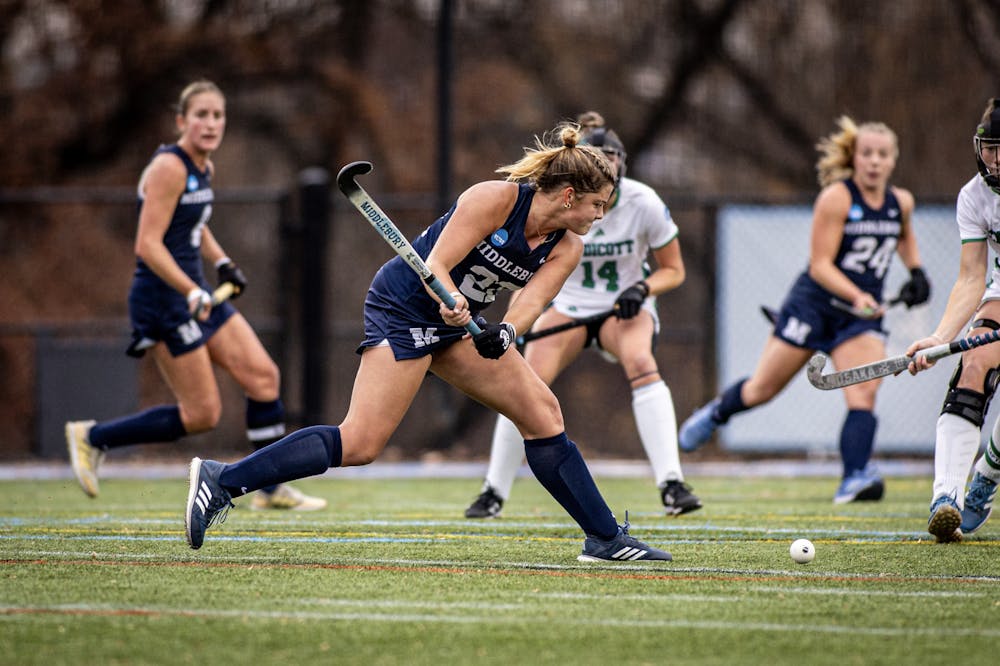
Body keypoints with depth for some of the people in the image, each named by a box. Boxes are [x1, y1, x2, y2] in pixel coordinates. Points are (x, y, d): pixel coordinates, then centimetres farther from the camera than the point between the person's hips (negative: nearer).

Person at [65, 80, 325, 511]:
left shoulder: (204, 168, 11)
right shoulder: (169, 168, -17)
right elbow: (148, 245, -23)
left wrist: (222, 263, 12)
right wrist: (192, 293, -33)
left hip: (195, 294, 9)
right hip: (163, 298, -9)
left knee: (263, 376, 3)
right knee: (201, 415, -7)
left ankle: (271, 489, 11)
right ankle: (92, 438, 6)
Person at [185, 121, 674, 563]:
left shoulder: (567, 248, 1)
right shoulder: (494, 199, -19)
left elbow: (532, 298, -16)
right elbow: (436, 264, -22)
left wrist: (505, 333, -36)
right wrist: (452, 302, -42)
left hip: (457, 323, 8)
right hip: (404, 306, -8)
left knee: (542, 413, -1)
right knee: (359, 444, -19)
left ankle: (605, 538, 8)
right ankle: (222, 481, -16)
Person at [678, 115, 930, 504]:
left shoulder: (901, 203, 3)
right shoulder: (836, 198, -16)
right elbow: (820, 265, -20)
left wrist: (916, 273, 12)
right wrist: (856, 296, -34)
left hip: (863, 314, 4)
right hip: (814, 304, -4)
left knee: (864, 393, -19)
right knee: (763, 389, 10)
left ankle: (855, 479, -24)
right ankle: (715, 414, 40)